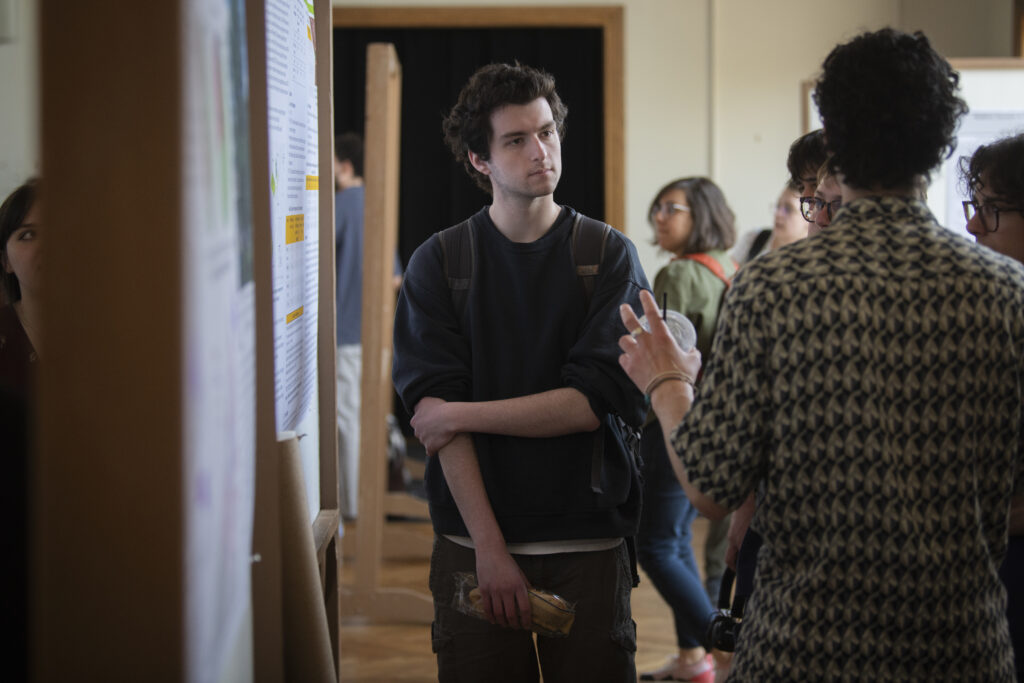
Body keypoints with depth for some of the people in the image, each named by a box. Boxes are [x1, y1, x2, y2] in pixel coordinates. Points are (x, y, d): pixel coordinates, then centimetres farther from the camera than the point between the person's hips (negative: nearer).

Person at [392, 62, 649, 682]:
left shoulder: (610, 256, 1)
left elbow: (599, 401, -9)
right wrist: (490, 546, -13)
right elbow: (432, 409, -6)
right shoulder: (438, 264, 2)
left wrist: (463, 414, -9)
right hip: (473, 542, 0)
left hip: (588, 540, 0)